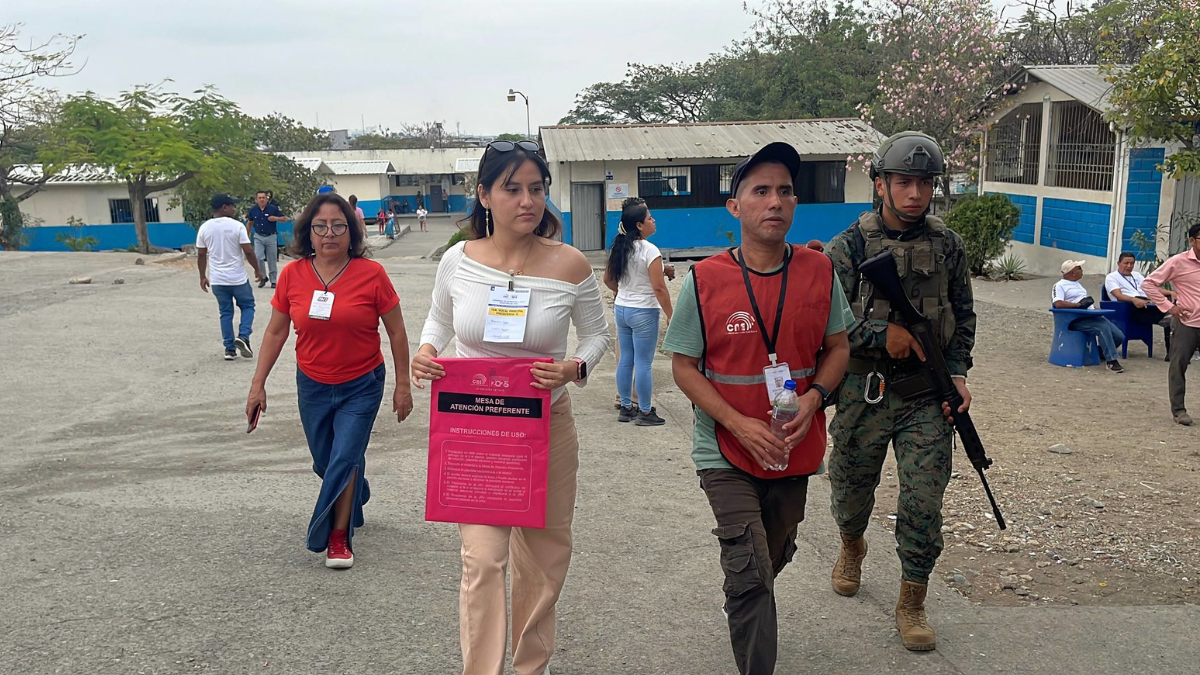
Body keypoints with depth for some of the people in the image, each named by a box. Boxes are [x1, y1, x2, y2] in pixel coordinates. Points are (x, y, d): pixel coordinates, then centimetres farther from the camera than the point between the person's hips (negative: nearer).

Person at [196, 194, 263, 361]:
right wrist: (257, 270, 1)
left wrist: (203, 277, 15)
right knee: (248, 306, 15)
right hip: (238, 278, -3)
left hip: (217, 280, 3)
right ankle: (243, 337, -6)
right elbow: (248, 252, -12)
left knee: (226, 313, 13)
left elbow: (201, 255, 5)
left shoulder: (204, 228, 1)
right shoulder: (236, 226, -11)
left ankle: (229, 349, 12)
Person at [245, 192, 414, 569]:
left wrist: (403, 385, -4)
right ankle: (355, 495, 48)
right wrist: (258, 384, 4)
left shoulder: (371, 274, -14)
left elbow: (396, 332, -5)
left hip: (361, 386, -3)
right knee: (325, 461, 17)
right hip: (313, 386, 4)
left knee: (345, 458, -8)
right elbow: (276, 332, 4)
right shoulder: (293, 275, -6)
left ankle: (338, 538, 10)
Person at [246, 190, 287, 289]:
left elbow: (284, 218, -1)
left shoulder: (273, 208, -8)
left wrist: (276, 218, -20)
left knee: (272, 260, 5)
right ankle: (263, 277, 9)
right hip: (258, 237, 2)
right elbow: (249, 223, 13)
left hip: (271, 237, -2)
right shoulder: (253, 210, -1)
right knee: (258, 258, -9)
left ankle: (273, 281, 16)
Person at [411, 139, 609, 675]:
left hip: (548, 426, 1)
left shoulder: (569, 265, -11)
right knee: (483, 559, -7)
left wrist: (574, 368, -19)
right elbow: (438, 320, 12)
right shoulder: (458, 260, -7)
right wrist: (426, 352, -9)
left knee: (543, 556, 15)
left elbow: (598, 335, 2)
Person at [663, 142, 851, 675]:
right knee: (750, 572, -10)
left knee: (774, 557, 23)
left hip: (795, 448, 4)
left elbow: (837, 348, 6)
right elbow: (684, 367, -7)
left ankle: (742, 613, 54)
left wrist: (814, 397, -14)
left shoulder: (820, 272, -4)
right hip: (726, 451, -4)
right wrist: (739, 424, -19)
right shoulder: (704, 281, -12)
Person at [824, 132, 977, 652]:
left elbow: (963, 316, 12)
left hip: (927, 395, 1)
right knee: (851, 488, 16)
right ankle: (851, 548, 49)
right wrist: (882, 334, -21)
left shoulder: (947, 245, 4)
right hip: (864, 391, -1)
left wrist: (957, 373, 0)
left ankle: (912, 603, 16)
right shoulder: (849, 247, -6)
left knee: (923, 504, -2)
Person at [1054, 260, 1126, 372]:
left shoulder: (1077, 284, 28)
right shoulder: (1059, 285, -1)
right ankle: (1111, 361, -28)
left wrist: (1094, 307, 11)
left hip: (1093, 315, 9)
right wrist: (1079, 304, -19)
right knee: (1104, 328, -34)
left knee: (1119, 336, -4)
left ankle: (1100, 354, 19)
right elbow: (1058, 304, -17)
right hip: (1077, 319, -9)